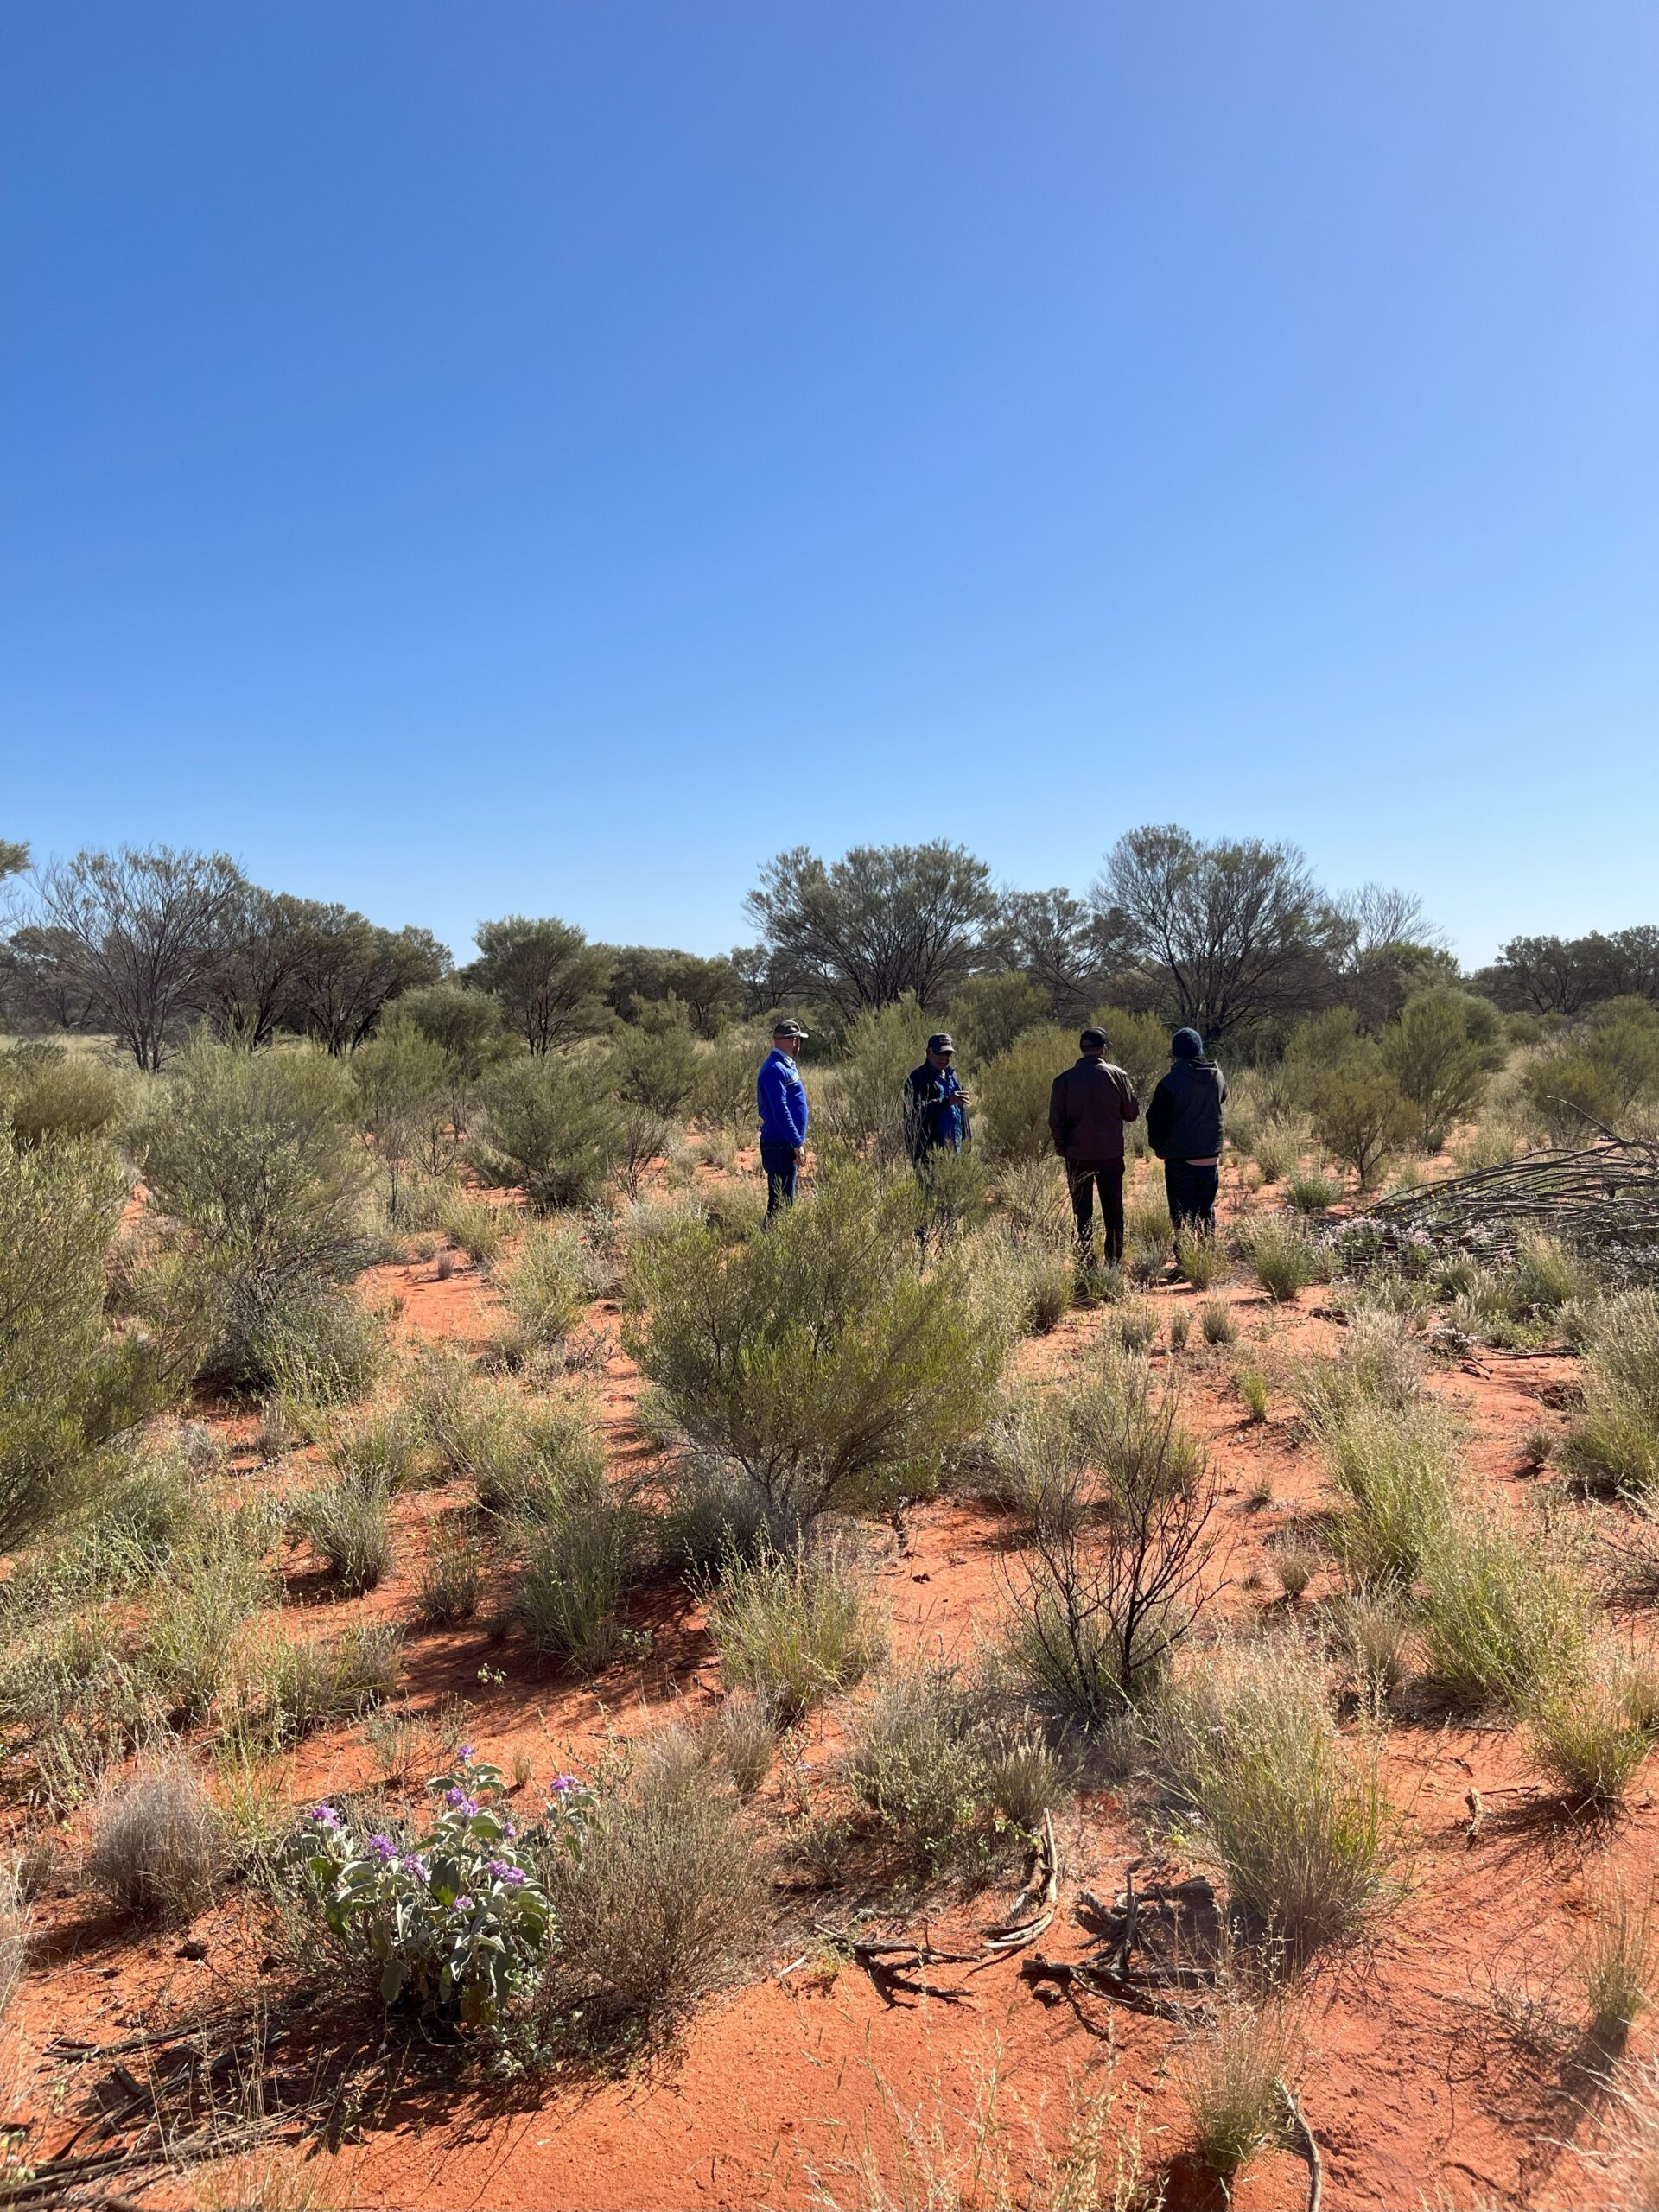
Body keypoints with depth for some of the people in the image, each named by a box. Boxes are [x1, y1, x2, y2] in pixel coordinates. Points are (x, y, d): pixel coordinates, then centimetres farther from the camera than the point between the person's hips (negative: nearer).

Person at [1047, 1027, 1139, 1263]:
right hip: (1111, 1155, 0)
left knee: (1082, 1213, 9)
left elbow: (1055, 1121, -4)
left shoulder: (1064, 1079, -6)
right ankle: (1114, 1260, 16)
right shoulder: (1117, 1076, -6)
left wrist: (1062, 1149, 9)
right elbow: (1131, 1112, 2)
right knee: (1113, 1211, 13)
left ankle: (1085, 1262, 9)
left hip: (1077, 1157, 0)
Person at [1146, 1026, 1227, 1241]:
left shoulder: (1170, 1083, -16)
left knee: (1183, 1217, 2)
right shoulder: (1217, 1077, -1)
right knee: (1206, 1212, 17)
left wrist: (1158, 1145, 7)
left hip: (1179, 1159, -5)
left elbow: (1156, 1120, -9)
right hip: (1211, 1158, 5)